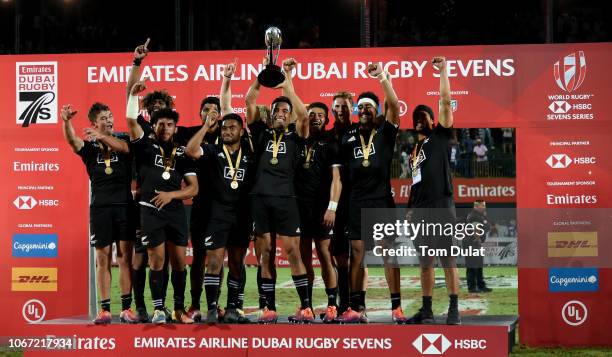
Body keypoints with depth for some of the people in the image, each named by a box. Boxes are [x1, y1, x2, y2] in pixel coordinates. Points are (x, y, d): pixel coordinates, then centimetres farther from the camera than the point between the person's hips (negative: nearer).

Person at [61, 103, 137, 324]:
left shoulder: (124, 139, 7)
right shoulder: (90, 146, 7)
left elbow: (124, 147, -17)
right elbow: (72, 140, -13)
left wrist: (103, 137, -31)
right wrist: (66, 121, -33)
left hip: (125, 205, 0)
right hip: (100, 207, 0)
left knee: (125, 256, 0)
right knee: (103, 258, 1)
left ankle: (126, 308, 3)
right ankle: (105, 309, 5)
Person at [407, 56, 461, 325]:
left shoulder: (440, 136, 5)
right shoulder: (413, 149, 21)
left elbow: (446, 102, -3)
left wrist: (443, 71, -3)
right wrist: (410, 209, 13)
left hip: (441, 207, -6)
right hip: (420, 209, 6)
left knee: (448, 259, -7)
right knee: (425, 262, 8)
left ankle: (454, 310, -7)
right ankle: (427, 310, 12)